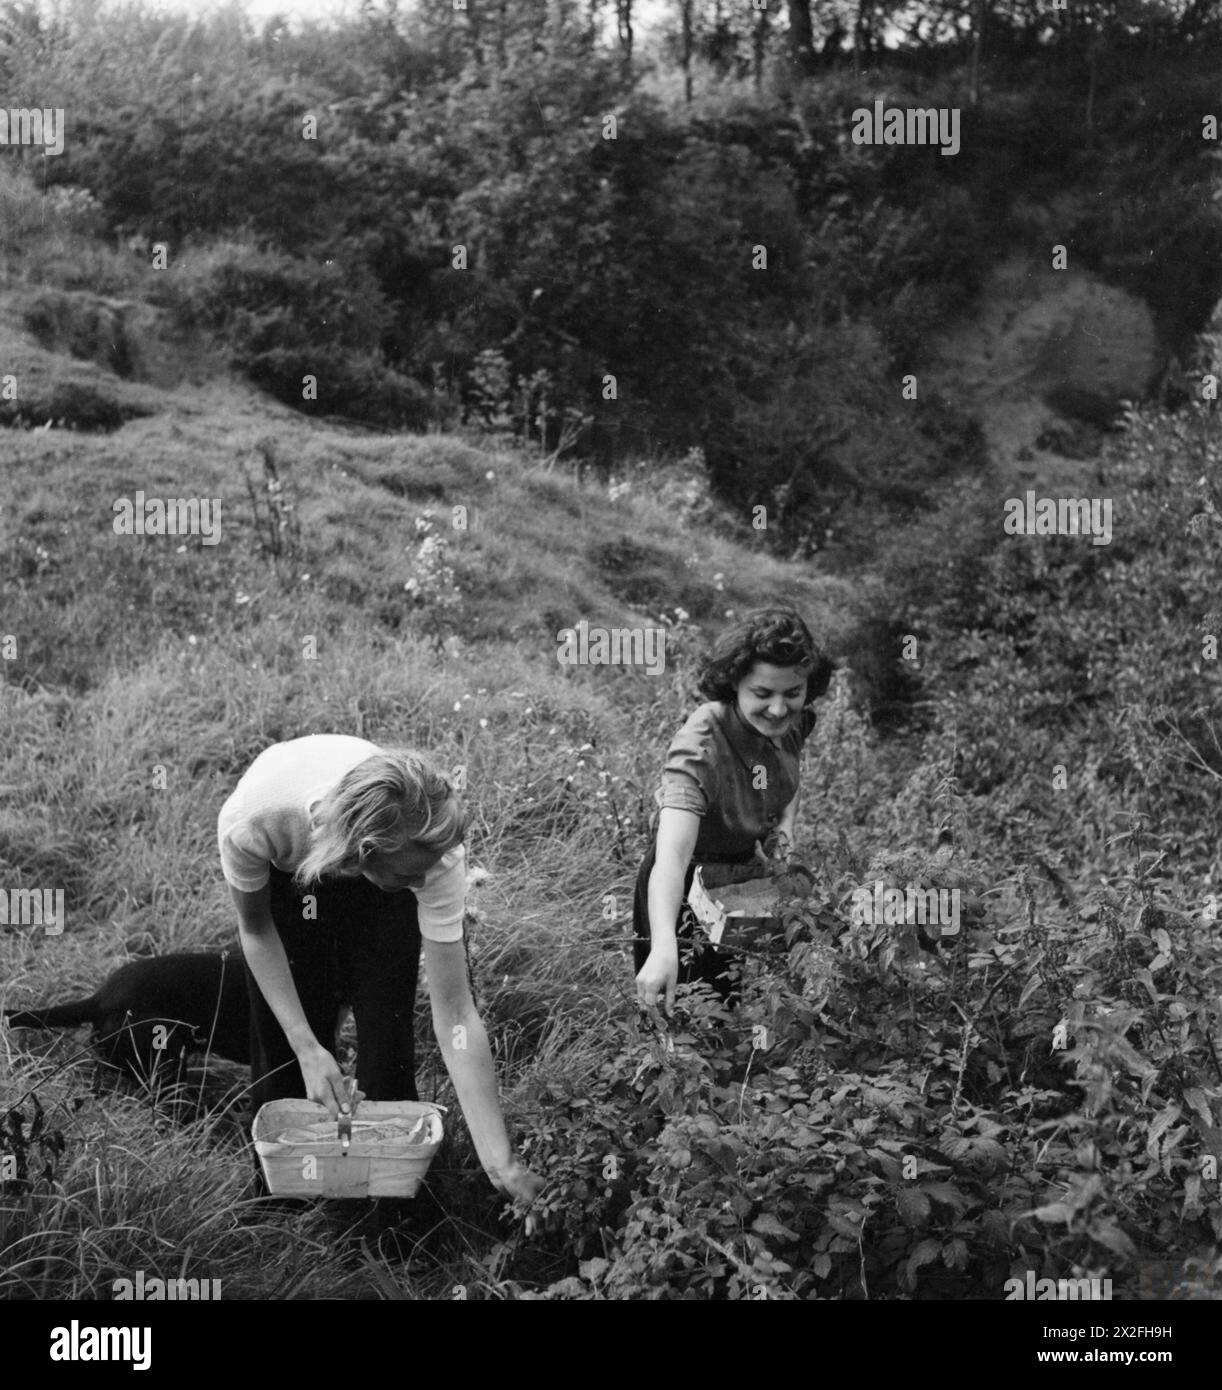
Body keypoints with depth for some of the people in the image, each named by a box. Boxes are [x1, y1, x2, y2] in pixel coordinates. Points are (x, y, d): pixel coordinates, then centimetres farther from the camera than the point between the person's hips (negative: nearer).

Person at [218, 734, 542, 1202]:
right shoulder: (248, 824, -44)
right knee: (281, 1044, -2)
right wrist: (307, 1048, -29)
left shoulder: (432, 855, -41)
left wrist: (501, 1162, -39)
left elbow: (454, 1014, -36)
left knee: (387, 1038, -6)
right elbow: (254, 927, -20)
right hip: (284, 867, 0)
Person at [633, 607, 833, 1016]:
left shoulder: (793, 722, -15)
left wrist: (785, 827, -12)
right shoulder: (700, 749, -37)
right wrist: (663, 948, -66)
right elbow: (671, 856, -50)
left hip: (751, 875, 7)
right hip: (687, 891, -7)